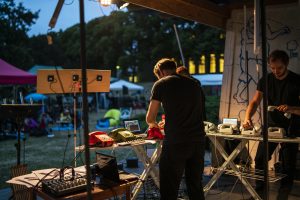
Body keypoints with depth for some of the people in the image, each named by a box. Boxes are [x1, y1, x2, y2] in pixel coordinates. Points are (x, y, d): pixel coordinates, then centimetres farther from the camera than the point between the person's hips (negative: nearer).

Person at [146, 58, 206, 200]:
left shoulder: (161, 84, 2)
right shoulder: (194, 84, 16)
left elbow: (149, 118, 4)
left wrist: (153, 124, 27)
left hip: (175, 143, -5)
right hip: (198, 141, 5)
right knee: (196, 187, 17)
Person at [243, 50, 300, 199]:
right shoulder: (266, 80, -1)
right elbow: (255, 102, -5)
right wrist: (247, 117, -23)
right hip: (271, 125, 3)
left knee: (288, 164, 2)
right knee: (259, 159, 1)